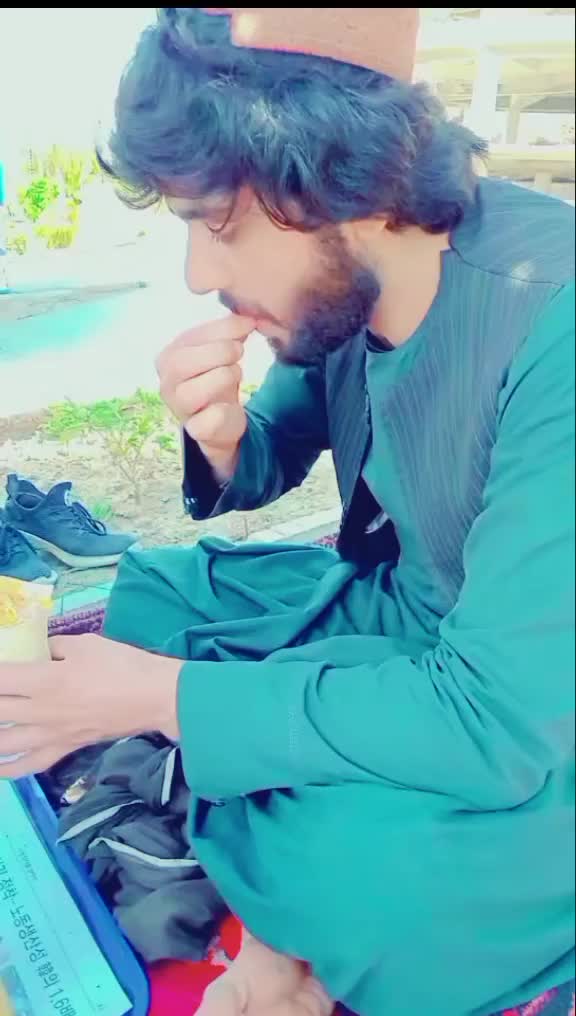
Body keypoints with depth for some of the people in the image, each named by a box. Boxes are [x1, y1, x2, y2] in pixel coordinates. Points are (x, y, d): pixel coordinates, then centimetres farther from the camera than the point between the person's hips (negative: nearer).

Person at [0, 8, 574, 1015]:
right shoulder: (343, 281, -11)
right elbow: (275, 460, 7)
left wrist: (155, 694, -27)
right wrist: (222, 438, -19)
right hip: (395, 603, 7)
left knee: (350, 862, -31)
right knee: (148, 591, 5)